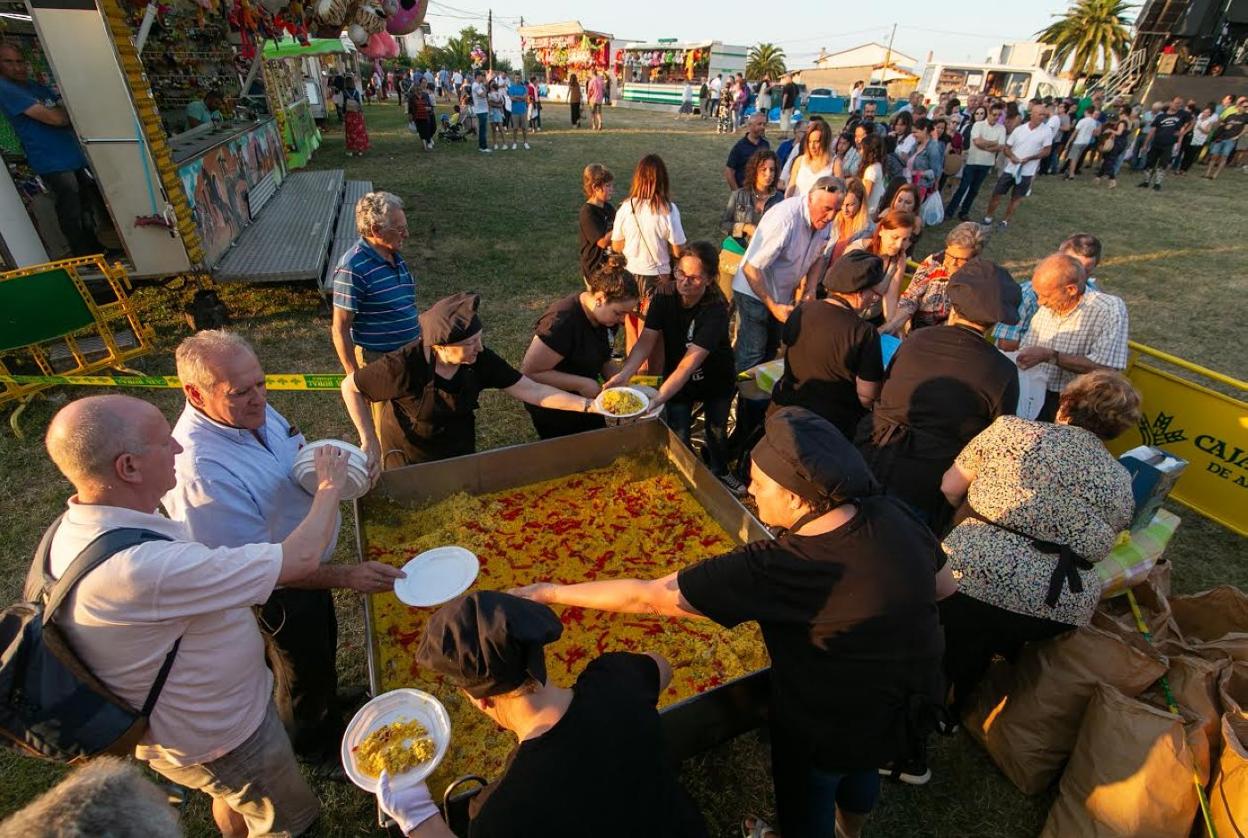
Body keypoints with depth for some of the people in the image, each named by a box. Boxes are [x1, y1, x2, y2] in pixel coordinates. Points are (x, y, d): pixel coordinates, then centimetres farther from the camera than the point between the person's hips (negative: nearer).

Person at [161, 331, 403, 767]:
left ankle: (329, 701, 62)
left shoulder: (252, 411, -12)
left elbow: (300, 463, 6)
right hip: (279, 595, -7)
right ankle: (317, 743, 52)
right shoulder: (199, 472, -37)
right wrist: (346, 575, -35)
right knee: (309, 668, 21)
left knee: (324, 645, 32)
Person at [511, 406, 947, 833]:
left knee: (805, 806, 26)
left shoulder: (778, 570, -38)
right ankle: (848, 830, 67)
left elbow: (647, 596, -32)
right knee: (858, 769, 37)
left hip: (827, 729, -7)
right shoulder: (894, 514, -19)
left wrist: (552, 592, -21)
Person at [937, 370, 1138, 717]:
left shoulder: (1010, 429, 1)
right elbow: (1094, 549, 17)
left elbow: (948, 488, 5)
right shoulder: (1120, 483, 11)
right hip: (1058, 613, 4)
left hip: (971, 579, -4)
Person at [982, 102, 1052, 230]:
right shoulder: (1019, 129, -2)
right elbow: (1006, 147, 4)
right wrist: (1011, 156, -17)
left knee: (1016, 198, 8)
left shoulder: (1046, 131, -7)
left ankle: (1005, 221, 20)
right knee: (997, 194, 4)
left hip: (1026, 172, -1)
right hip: (1010, 168, 1)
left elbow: (1047, 151, -6)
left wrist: (1029, 158, -19)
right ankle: (988, 218, 20)